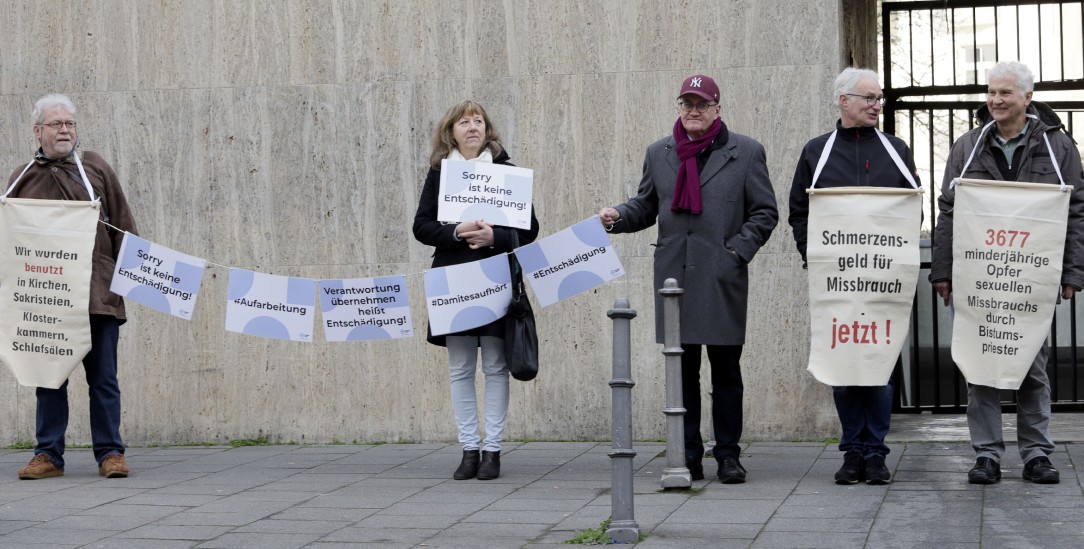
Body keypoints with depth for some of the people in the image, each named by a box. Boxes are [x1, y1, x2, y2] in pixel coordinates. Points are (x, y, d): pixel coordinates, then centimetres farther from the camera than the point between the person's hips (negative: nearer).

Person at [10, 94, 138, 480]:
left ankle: (110, 453, 8)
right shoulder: (23, 179, 10)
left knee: (103, 377, 1)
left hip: (98, 293, -1)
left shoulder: (96, 169, 9)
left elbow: (123, 226, 9)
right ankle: (48, 455, 13)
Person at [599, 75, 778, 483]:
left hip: (722, 279, -3)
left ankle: (728, 456, 12)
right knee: (682, 369, 4)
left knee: (725, 369, 3)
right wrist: (618, 217, 0)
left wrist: (738, 251, -7)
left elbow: (765, 212, 5)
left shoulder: (745, 153, 4)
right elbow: (646, 205, 20)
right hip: (674, 277, 3)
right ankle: (688, 457, 10)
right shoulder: (659, 153, 14)